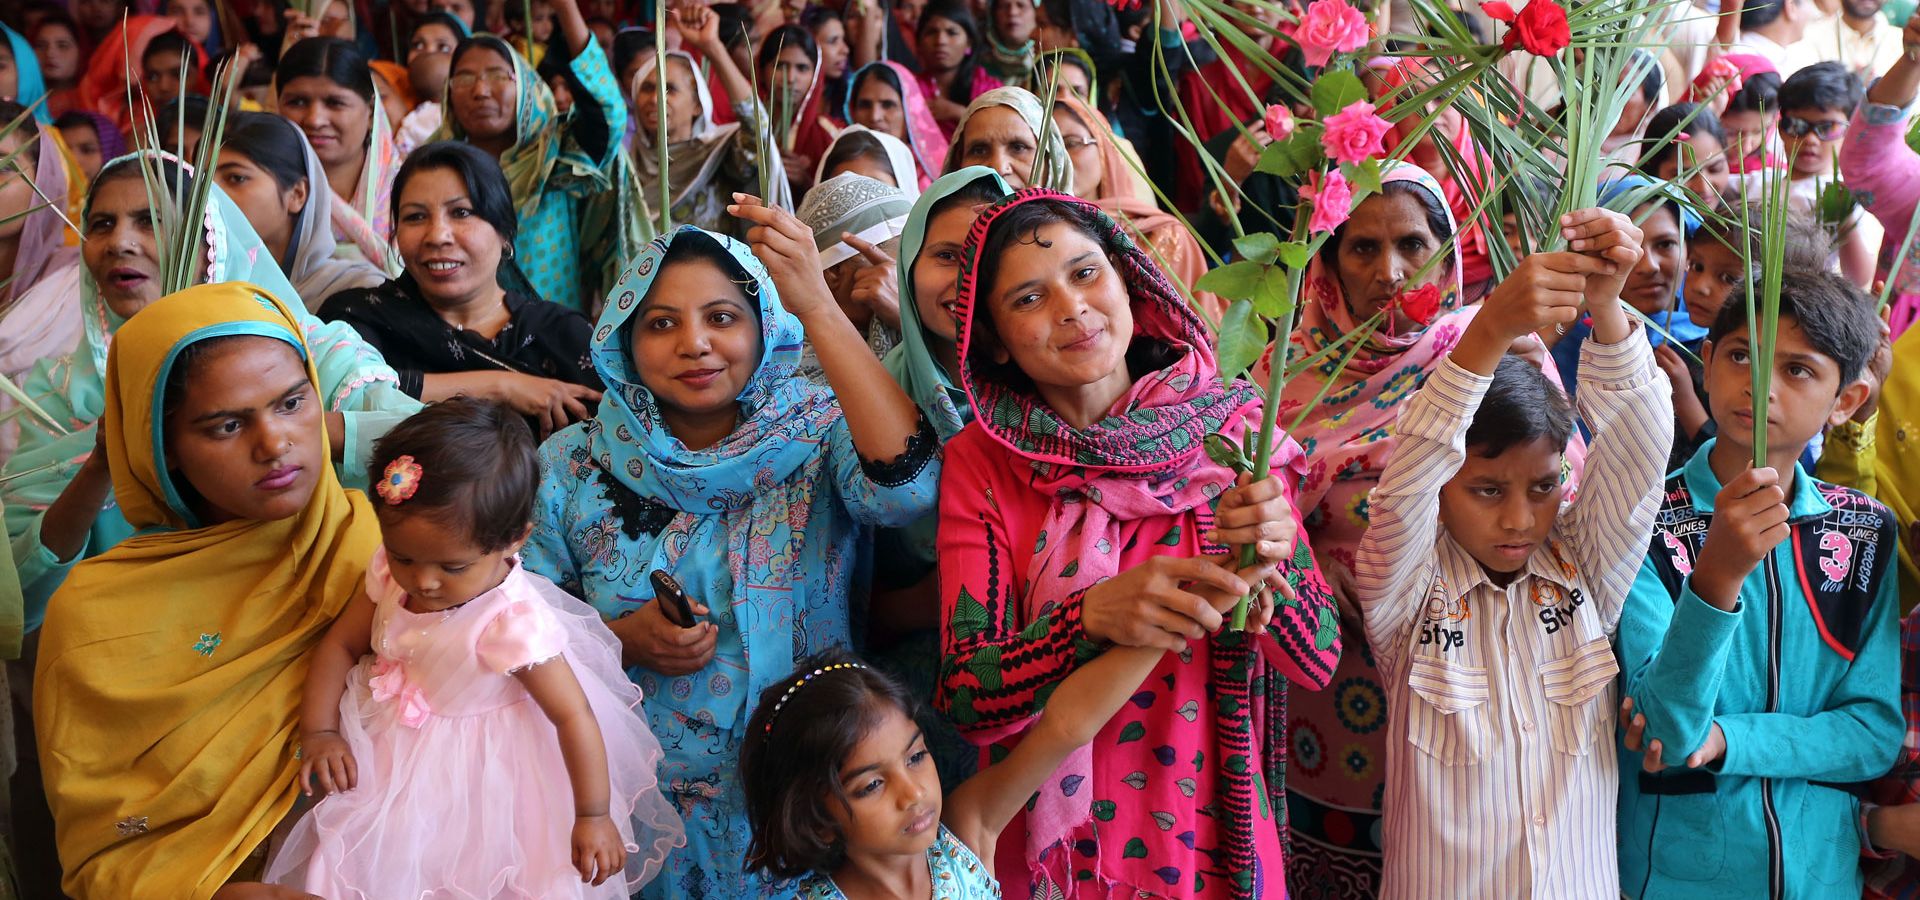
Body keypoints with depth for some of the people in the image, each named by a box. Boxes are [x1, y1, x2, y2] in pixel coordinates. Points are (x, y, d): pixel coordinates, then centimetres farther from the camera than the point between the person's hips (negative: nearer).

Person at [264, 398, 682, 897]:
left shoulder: (512, 624, -31)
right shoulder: (390, 575, -13)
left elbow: (574, 716, -25)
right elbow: (340, 644, 0)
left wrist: (593, 818, -22)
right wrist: (319, 732, -12)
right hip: (386, 749, 5)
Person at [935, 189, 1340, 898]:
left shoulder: (1232, 428, -10)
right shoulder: (979, 461, -11)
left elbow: (1318, 663, -10)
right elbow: (965, 699, -16)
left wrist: (1266, 563, -29)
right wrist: (1094, 615, -32)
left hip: (1213, 834, 1)